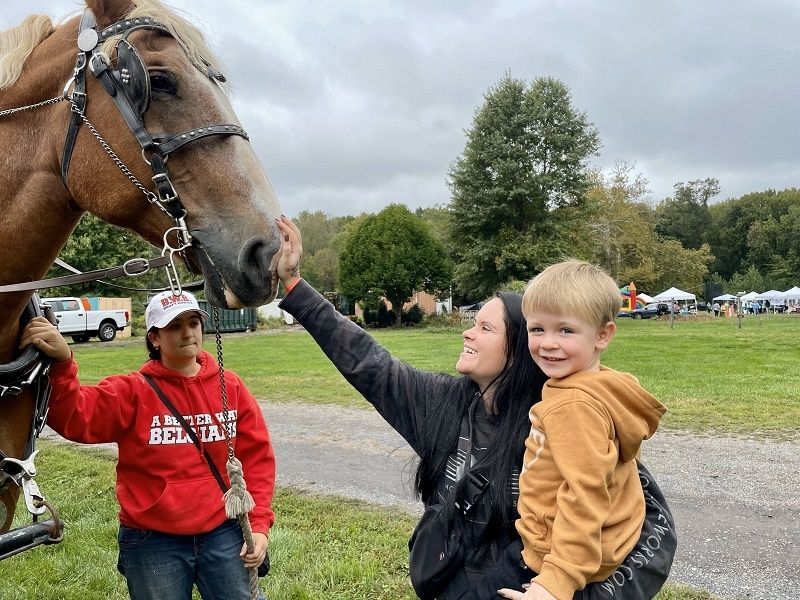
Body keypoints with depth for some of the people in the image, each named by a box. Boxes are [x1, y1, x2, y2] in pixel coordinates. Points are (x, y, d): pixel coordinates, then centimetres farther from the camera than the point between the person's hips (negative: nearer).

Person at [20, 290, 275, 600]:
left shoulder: (230, 386, 0)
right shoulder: (132, 391, -6)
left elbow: (256, 456, 1)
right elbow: (73, 418, -21)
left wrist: (259, 524, -4)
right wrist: (61, 364, -39)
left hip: (224, 533, 2)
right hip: (152, 541, -1)